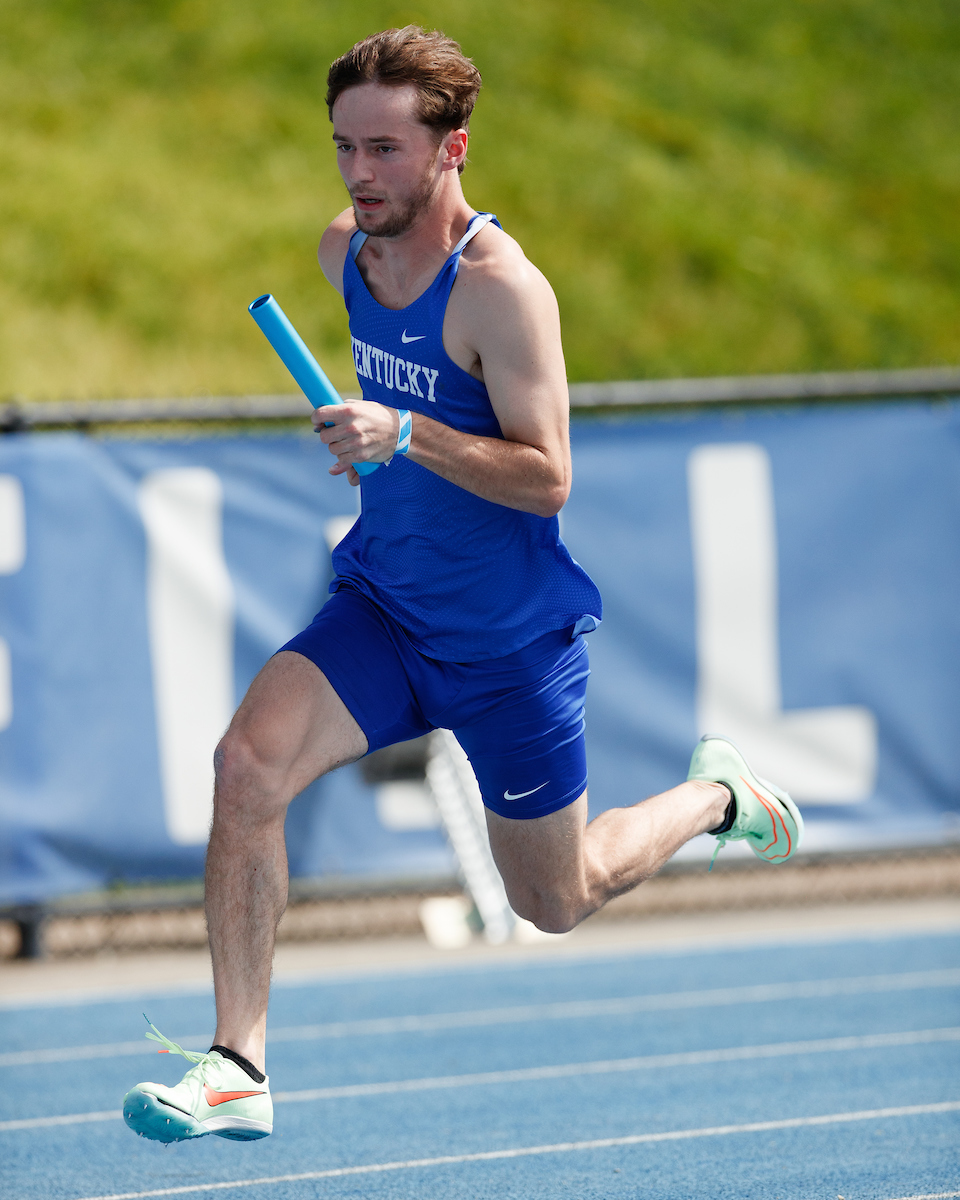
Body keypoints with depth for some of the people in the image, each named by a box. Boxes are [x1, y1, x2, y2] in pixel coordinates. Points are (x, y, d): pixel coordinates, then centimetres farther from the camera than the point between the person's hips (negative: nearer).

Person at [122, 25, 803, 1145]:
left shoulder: (500, 287, -24)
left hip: (509, 642, -5)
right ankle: (237, 1066, -19)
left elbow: (548, 477, -27)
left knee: (553, 904, 11)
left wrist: (406, 434, -37)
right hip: (381, 605, 5)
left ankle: (718, 794, 41)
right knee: (249, 761, -22)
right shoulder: (344, 249, -2)